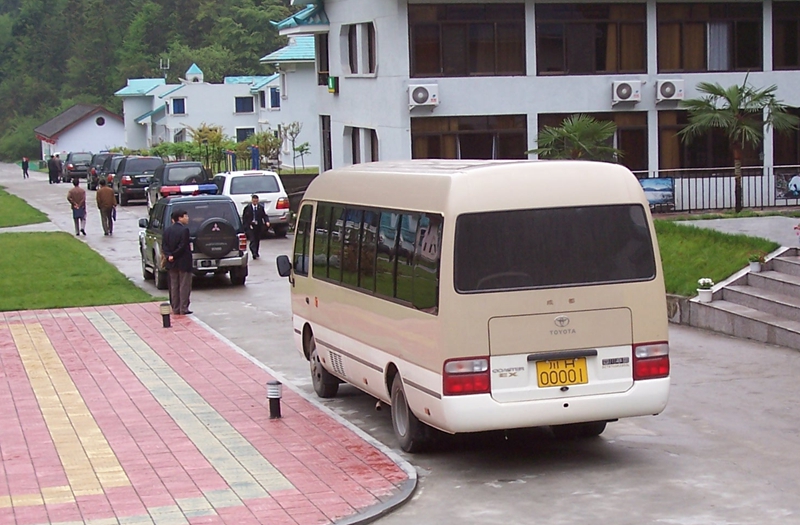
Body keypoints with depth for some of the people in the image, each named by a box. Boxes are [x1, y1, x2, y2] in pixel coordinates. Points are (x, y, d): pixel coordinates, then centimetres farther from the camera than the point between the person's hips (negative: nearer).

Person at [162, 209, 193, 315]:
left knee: (174, 286, 11)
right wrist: (173, 255, -9)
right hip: (183, 263, -6)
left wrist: (169, 255, -6)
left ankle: (175, 309, 13)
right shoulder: (184, 230, -15)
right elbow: (182, 246, -19)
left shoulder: (167, 230, 6)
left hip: (172, 263, 6)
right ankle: (183, 309, -1)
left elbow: (164, 246, 2)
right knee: (184, 286, 0)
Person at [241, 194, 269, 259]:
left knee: (257, 240, 12)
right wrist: (247, 225, -8)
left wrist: (267, 222, -17)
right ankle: (254, 253, -20)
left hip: (259, 226, 3)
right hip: (250, 226, -3)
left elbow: (264, 215, 2)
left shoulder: (261, 207, 1)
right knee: (252, 240, -13)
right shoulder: (247, 207, -4)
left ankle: (256, 253, 27)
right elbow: (244, 217, 1)